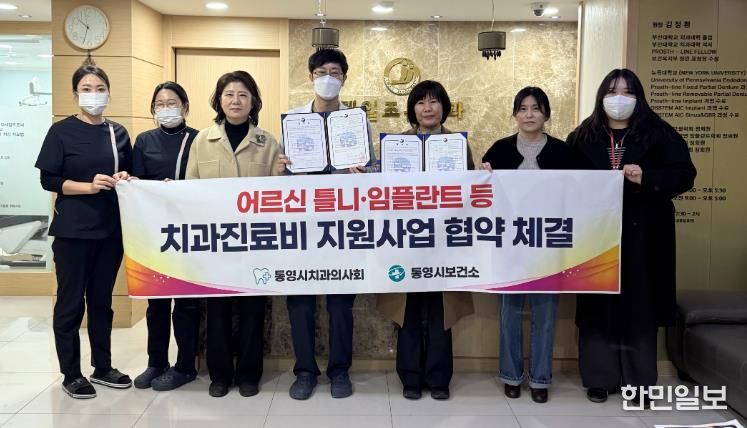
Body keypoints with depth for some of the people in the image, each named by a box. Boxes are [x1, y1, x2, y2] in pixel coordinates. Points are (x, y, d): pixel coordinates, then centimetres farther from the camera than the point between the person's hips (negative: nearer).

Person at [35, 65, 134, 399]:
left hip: (111, 229, 4)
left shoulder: (118, 132, 8)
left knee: (102, 299, 13)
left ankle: (102, 367, 24)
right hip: (73, 230, -4)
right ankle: (71, 374, 16)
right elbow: (48, 180, -8)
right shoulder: (61, 131, -4)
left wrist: (125, 179, -6)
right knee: (71, 301, 3)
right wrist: (89, 186, -20)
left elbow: (130, 172, 17)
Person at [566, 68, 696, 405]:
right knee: (598, 305, 4)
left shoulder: (658, 133, 2)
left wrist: (646, 178, -19)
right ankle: (599, 377, 16)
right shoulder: (583, 136, 7)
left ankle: (639, 380, 16)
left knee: (640, 305, 3)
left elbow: (684, 174, -4)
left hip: (643, 235, -1)